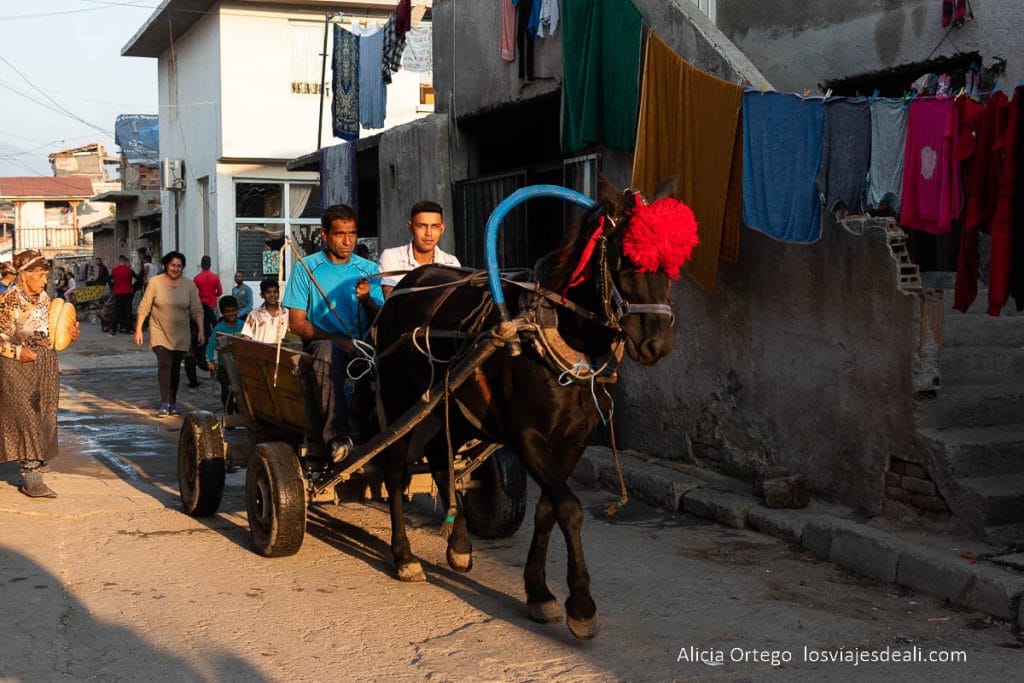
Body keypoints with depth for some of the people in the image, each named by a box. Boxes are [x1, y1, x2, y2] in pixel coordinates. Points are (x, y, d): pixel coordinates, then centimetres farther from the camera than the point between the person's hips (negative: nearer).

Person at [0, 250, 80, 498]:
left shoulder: (44, 298, 10)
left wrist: (69, 334, 3)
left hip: (46, 366, 7)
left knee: (44, 421, 9)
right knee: (26, 421, -9)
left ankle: (34, 470, 19)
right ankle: (31, 479, -8)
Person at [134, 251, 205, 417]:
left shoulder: (189, 285, 1)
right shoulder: (155, 282, -4)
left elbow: (197, 310, 2)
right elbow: (144, 308, -1)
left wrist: (201, 331, -5)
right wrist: (138, 329, -4)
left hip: (180, 336, 2)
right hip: (160, 333, -2)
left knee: (175, 369, 8)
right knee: (164, 364, -17)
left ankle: (173, 404, 19)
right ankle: (164, 405, -17)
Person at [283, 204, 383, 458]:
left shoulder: (369, 270, 13)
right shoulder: (307, 268, 6)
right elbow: (297, 323, 1)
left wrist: (367, 299, -13)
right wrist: (336, 340, -13)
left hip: (362, 349, 2)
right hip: (320, 342, -2)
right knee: (327, 349, -39)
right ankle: (337, 435, -48)